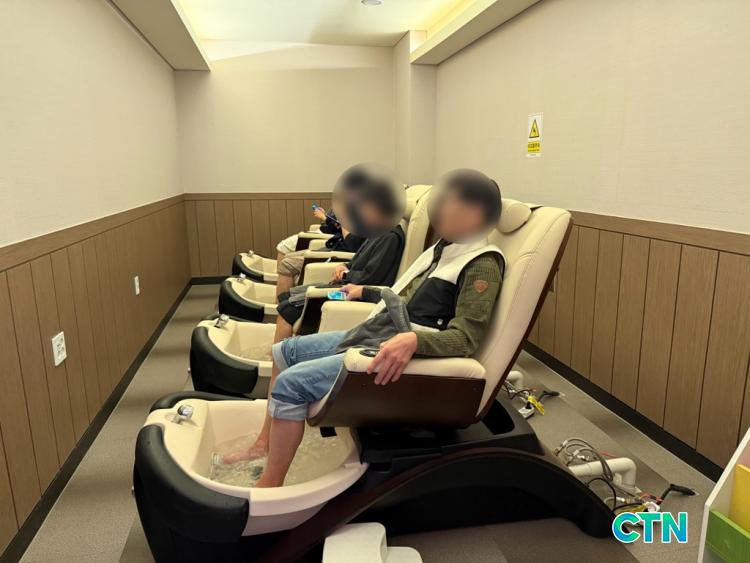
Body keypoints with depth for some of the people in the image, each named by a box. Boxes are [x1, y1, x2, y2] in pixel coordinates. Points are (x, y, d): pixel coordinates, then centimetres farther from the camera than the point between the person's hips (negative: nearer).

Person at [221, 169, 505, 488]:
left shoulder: (482, 265, -15)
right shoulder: (446, 247, 12)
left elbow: (465, 339, -23)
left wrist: (413, 340, -41)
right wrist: (365, 292, 35)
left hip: (398, 351, -10)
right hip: (372, 332, 10)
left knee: (291, 383, -19)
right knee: (284, 352, 14)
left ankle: (270, 484, -3)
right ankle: (264, 445, 23)